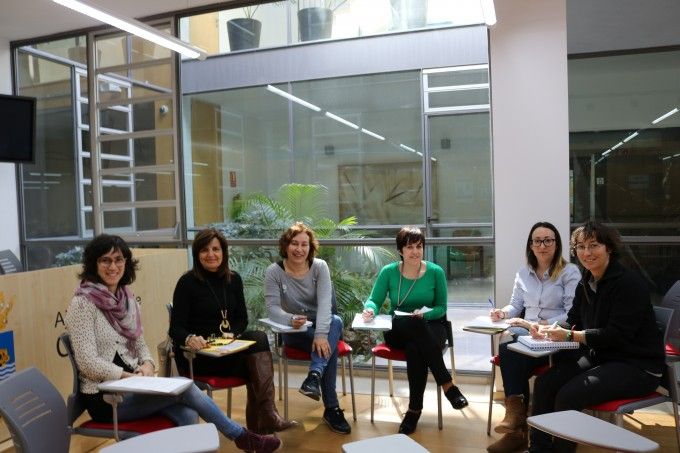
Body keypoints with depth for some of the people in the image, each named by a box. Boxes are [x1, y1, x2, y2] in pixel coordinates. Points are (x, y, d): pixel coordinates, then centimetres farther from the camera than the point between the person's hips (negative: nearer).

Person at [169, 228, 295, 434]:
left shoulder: (234, 279, 6)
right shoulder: (187, 282, -8)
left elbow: (242, 318, 11)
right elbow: (176, 327, -11)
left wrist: (232, 334, -12)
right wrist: (189, 339, -33)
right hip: (196, 354, -5)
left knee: (259, 337, -26)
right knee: (256, 360, -25)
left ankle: (261, 418, -27)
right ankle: (265, 415, -18)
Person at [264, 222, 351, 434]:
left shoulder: (320, 267, -6)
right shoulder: (274, 271, -7)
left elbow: (325, 302, -19)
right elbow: (272, 308, -15)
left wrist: (321, 333, -36)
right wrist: (291, 319, -38)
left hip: (320, 326, 2)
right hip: (294, 332, -2)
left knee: (336, 321, -34)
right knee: (329, 344, -31)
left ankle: (315, 374, -46)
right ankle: (331, 408, -26)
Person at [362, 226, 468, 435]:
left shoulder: (436, 272, -2)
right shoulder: (388, 272, -2)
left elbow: (441, 308, 1)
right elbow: (374, 300, 1)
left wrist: (424, 314, -20)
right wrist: (370, 309, -24)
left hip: (430, 328, 0)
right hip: (397, 330, 0)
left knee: (415, 348, -36)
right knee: (413, 324, -36)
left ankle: (414, 409, -19)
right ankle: (447, 383, -29)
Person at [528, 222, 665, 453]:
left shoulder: (629, 283, -17)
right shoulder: (585, 284, 8)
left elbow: (617, 335, -22)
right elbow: (573, 321, 11)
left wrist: (570, 336, -24)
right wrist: (549, 329, -11)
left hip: (637, 365, -8)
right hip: (598, 356, 8)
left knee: (569, 395, -25)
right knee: (544, 383, -10)